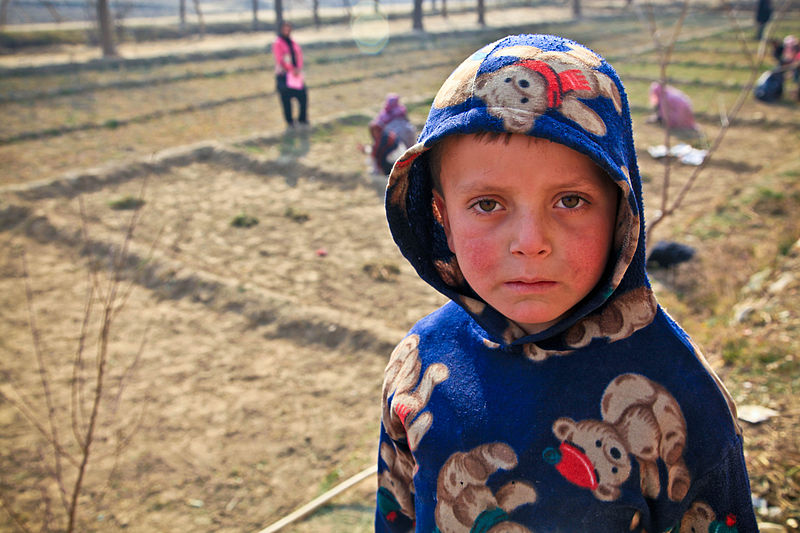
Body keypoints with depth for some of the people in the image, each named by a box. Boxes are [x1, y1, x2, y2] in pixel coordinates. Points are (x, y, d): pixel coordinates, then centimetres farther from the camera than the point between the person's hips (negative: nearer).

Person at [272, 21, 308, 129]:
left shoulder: (293, 42, 14)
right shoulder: (277, 43, -5)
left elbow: (299, 55, 7)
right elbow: (280, 59, -12)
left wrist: (298, 69, -9)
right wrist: (292, 70, -15)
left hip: (296, 73, 5)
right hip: (283, 74, -5)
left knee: (303, 96, 0)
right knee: (286, 99, -2)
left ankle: (302, 120, 14)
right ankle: (289, 122, 8)